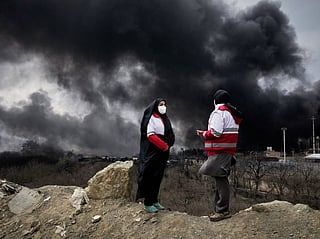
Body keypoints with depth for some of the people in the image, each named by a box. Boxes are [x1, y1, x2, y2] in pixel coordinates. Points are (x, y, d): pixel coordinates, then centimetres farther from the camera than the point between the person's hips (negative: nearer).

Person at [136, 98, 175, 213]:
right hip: (152, 152, -8)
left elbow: (169, 135, 18)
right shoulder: (151, 118, -6)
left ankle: (154, 201, 19)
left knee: (158, 177, 11)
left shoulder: (164, 119, 17)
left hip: (162, 153, 8)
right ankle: (148, 203, 1)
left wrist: (167, 145, 0)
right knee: (150, 177, -5)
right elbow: (150, 135, -15)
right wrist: (163, 145, -16)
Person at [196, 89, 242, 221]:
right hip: (228, 150, 10)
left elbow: (215, 133, -19)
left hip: (220, 152, -10)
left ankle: (223, 211, -5)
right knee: (221, 179, 13)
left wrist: (203, 133, -2)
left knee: (220, 180, -8)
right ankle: (219, 210, 19)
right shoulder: (232, 113, 21)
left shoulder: (219, 112, -10)